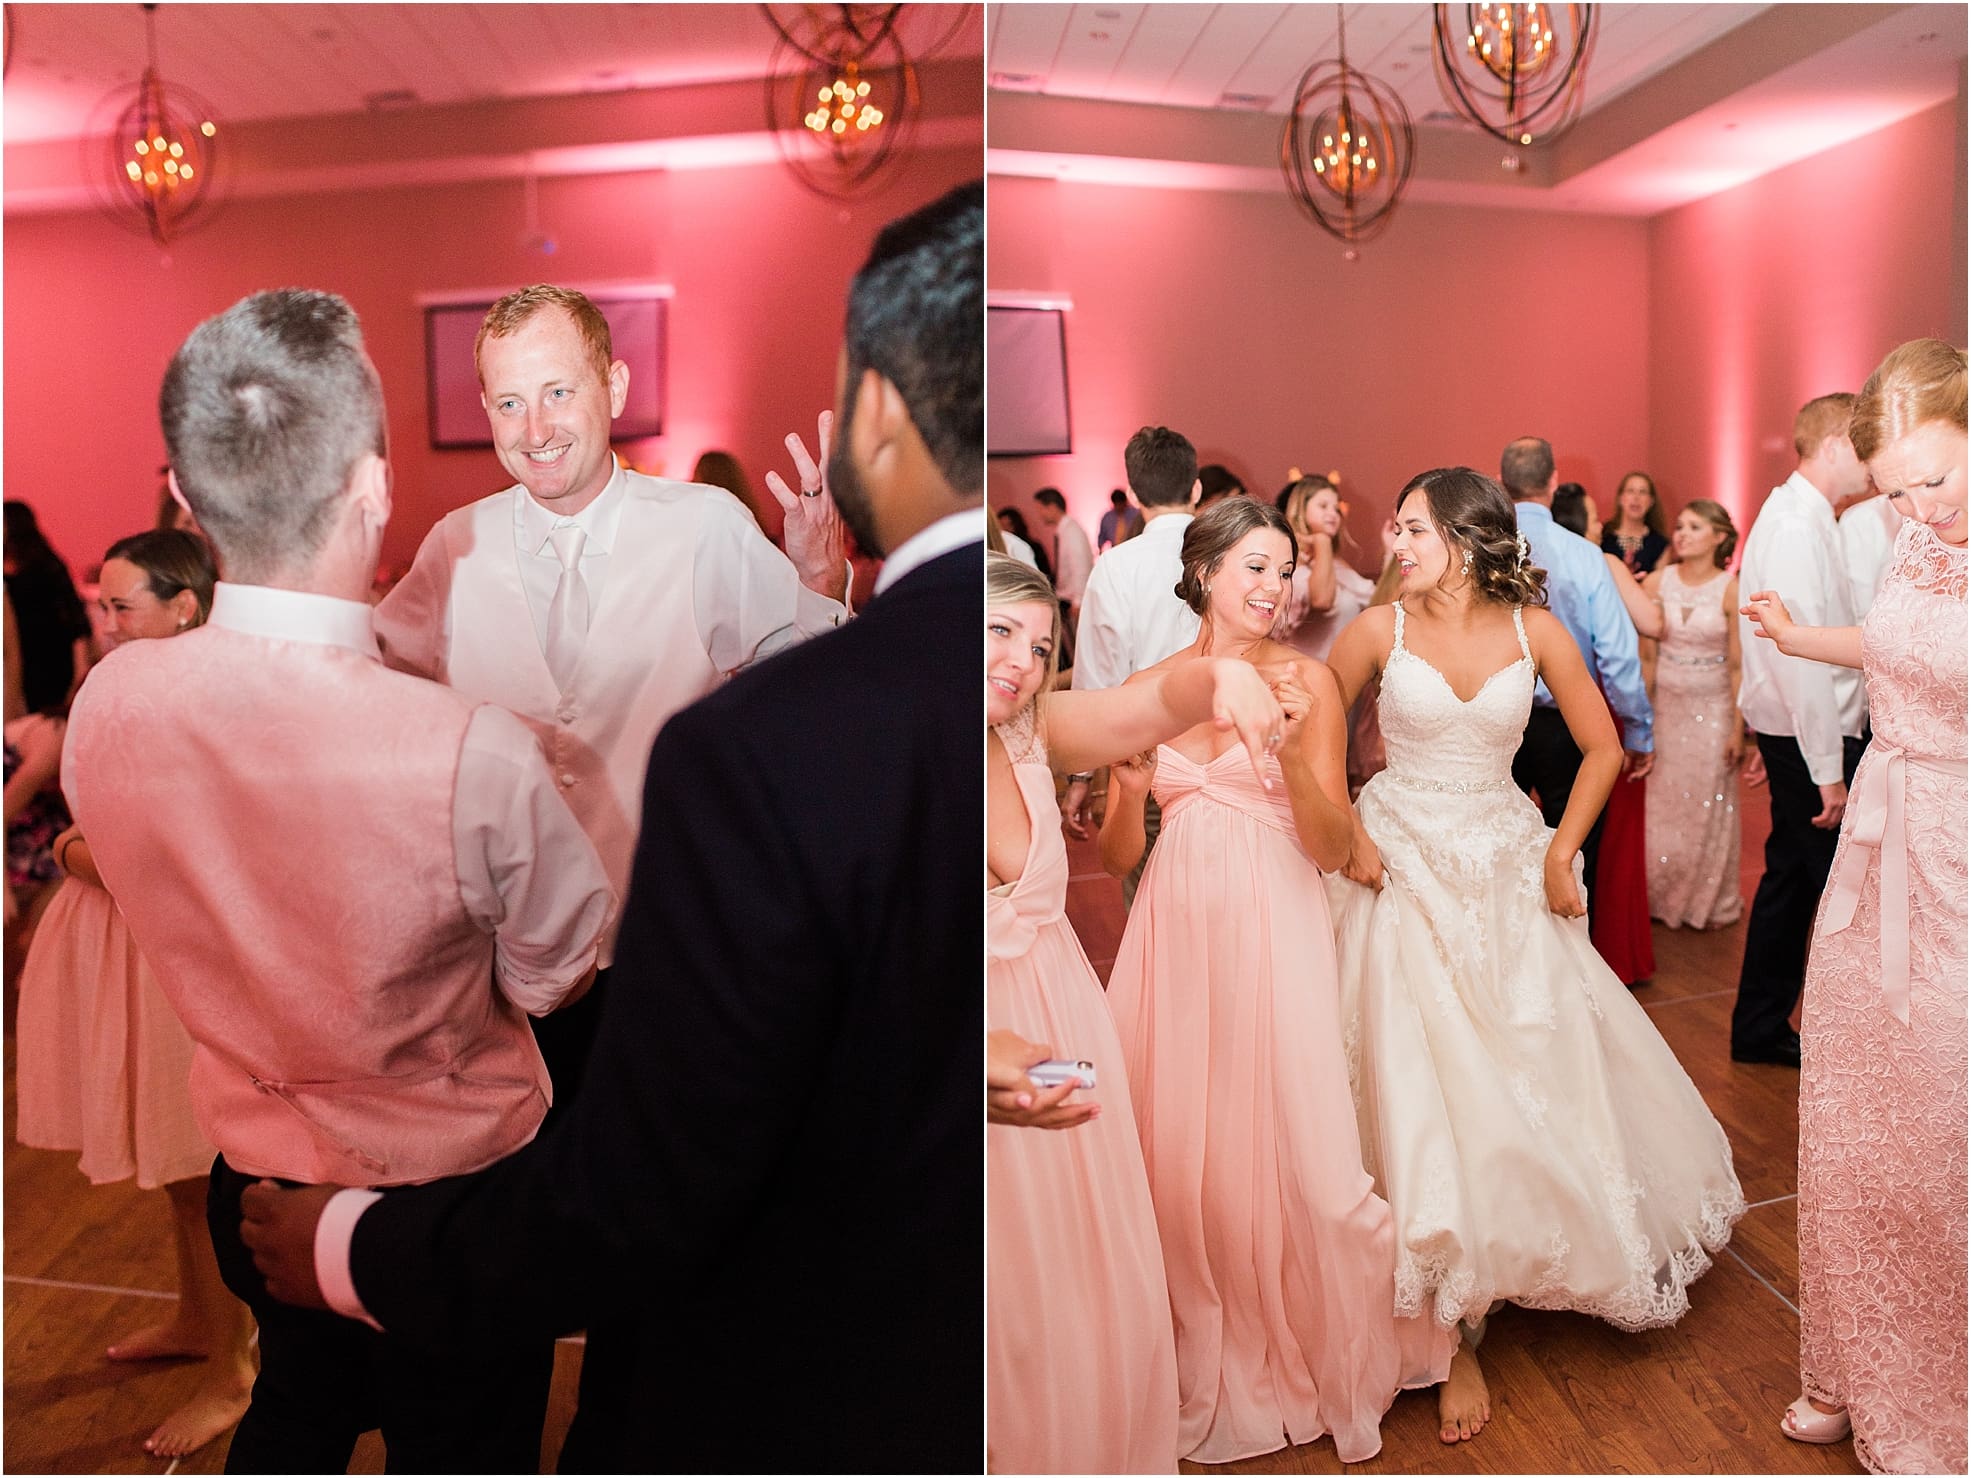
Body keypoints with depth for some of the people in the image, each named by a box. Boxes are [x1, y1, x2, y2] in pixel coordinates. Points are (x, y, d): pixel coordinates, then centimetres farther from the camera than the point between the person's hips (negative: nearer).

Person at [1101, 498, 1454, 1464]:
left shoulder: (1308, 680, -1)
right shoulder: (1147, 690, 6)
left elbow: (1333, 848, -5)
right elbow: (1115, 858, 7)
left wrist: (1295, 751, -21)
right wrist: (1130, 790, -13)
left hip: (1274, 937, -2)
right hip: (1175, 937, 3)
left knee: (1294, 1152, -3)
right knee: (1179, 1158, 9)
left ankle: (1321, 1356, 28)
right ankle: (1213, 1362, 33)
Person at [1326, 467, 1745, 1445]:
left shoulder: (1533, 630, -2)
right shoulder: (1382, 629, -6)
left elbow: (1603, 748, 6)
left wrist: (1562, 850, -2)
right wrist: (1348, 833, -7)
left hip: (1508, 878, 2)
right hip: (1405, 877, -1)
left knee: (1535, 1076, 6)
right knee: (1423, 1086, -3)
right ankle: (1454, 1330, 10)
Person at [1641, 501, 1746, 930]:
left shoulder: (1731, 589, -10)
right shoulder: (1656, 583, -3)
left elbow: (1738, 666, -7)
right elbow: (1646, 657, 1)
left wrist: (1738, 729, -7)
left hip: (1712, 711, -2)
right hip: (1664, 707, 2)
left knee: (1710, 808, 9)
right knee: (1662, 806, 9)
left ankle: (1711, 902, 27)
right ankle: (1662, 897, 26)